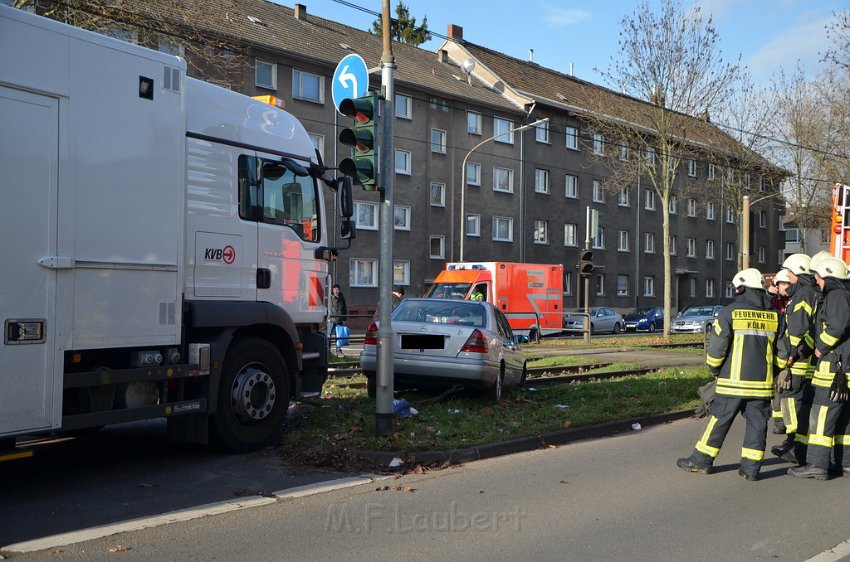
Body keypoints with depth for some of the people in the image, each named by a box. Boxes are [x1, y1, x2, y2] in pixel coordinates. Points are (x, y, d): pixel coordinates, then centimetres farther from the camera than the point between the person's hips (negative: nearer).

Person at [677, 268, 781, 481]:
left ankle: (701, 460, 12)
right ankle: (751, 467, 10)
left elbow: (716, 346, -8)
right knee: (756, 423, 9)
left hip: (734, 381, -3)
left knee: (719, 420, 4)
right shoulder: (774, 315, 6)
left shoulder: (730, 312, -8)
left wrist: (714, 369, 8)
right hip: (762, 382, 3)